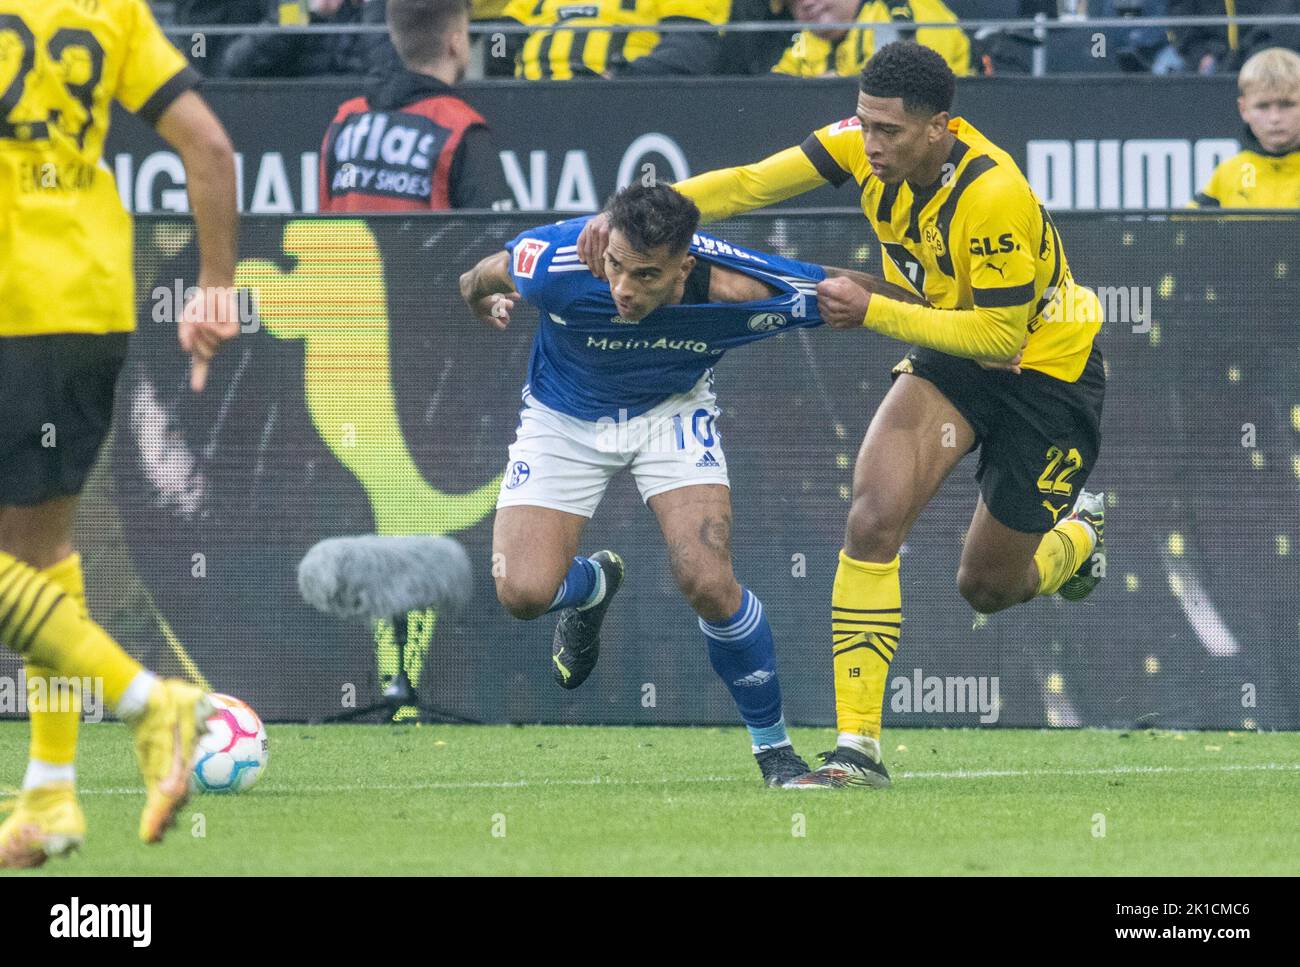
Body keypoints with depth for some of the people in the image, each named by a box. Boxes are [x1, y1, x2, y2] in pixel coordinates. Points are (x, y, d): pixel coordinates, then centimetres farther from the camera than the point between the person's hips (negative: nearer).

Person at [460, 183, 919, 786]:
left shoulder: (738, 291, -33)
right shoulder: (552, 261, -34)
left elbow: (855, 293, -18)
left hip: (671, 412, -1)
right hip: (563, 419, 1)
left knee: (708, 582, -20)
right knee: (523, 593, -14)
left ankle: (774, 748, 3)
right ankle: (593, 586, 27)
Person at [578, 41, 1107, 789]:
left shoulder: (993, 198, -34)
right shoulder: (866, 144, -15)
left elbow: (1000, 335, -28)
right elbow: (752, 185, -10)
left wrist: (872, 312, -29)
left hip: (1046, 369, -5)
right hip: (950, 354, 5)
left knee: (988, 587, 8)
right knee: (874, 518, -19)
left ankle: (1078, 537, 46)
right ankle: (858, 748, -15)